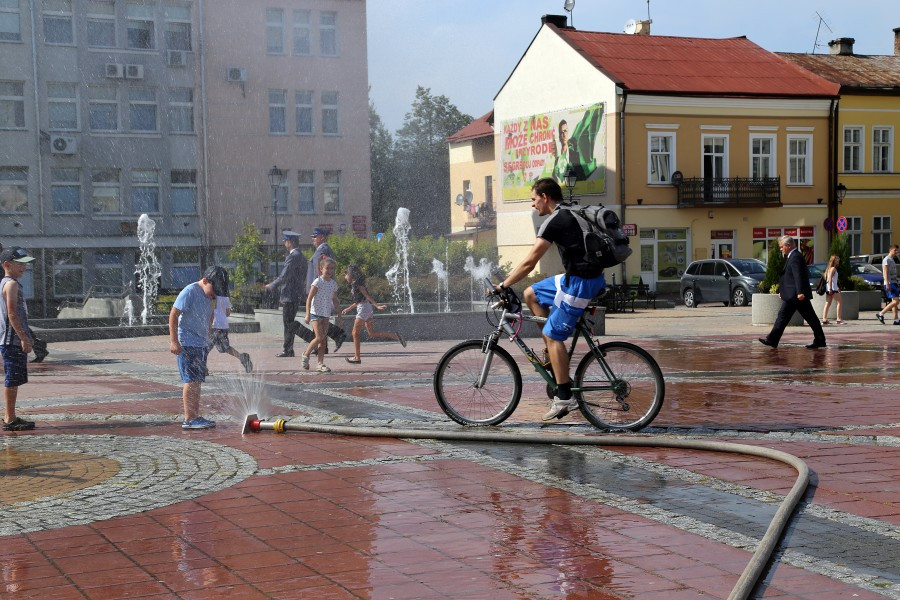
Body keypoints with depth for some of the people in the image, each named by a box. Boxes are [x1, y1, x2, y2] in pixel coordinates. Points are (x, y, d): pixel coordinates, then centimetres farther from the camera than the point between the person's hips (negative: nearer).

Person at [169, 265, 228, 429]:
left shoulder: (208, 296, 12)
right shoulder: (190, 292, -13)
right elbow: (173, 315, -16)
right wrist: (174, 341, -19)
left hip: (201, 344, 9)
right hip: (187, 344, -8)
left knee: (197, 380, 10)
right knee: (191, 380, -10)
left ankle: (196, 416, 15)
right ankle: (189, 419, -9)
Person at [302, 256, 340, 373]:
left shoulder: (334, 284, 7)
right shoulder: (317, 282, -11)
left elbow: (335, 300, 17)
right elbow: (309, 299, -11)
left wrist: (339, 314, 16)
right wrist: (308, 314, -17)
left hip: (326, 314, 6)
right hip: (316, 313, -6)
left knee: (324, 340, 4)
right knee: (319, 337, -14)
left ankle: (320, 364, 7)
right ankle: (306, 354, 7)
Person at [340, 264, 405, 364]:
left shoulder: (357, 284, -10)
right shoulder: (355, 285, 18)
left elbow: (367, 296, -18)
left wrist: (377, 306, -24)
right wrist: (348, 309, 32)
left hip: (363, 309, -9)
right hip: (367, 309, 9)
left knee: (355, 333, -1)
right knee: (372, 333, 8)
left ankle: (357, 358, 2)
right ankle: (395, 336, 1)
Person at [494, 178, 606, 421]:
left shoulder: (554, 222, -14)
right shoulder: (571, 214, 14)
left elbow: (529, 262, -16)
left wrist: (502, 286, -8)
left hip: (580, 283, -10)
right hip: (587, 277, 10)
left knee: (552, 336, -3)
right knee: (531, 294, 17)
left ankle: (564, 397, -1)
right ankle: (556, 359, 18)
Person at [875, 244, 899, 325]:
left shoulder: (892, 260, 21)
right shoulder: (886, 259, -8)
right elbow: (885, 272, -16)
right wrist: (887, 284, -23)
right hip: (890, 283, -10)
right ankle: (880, 314, -12)